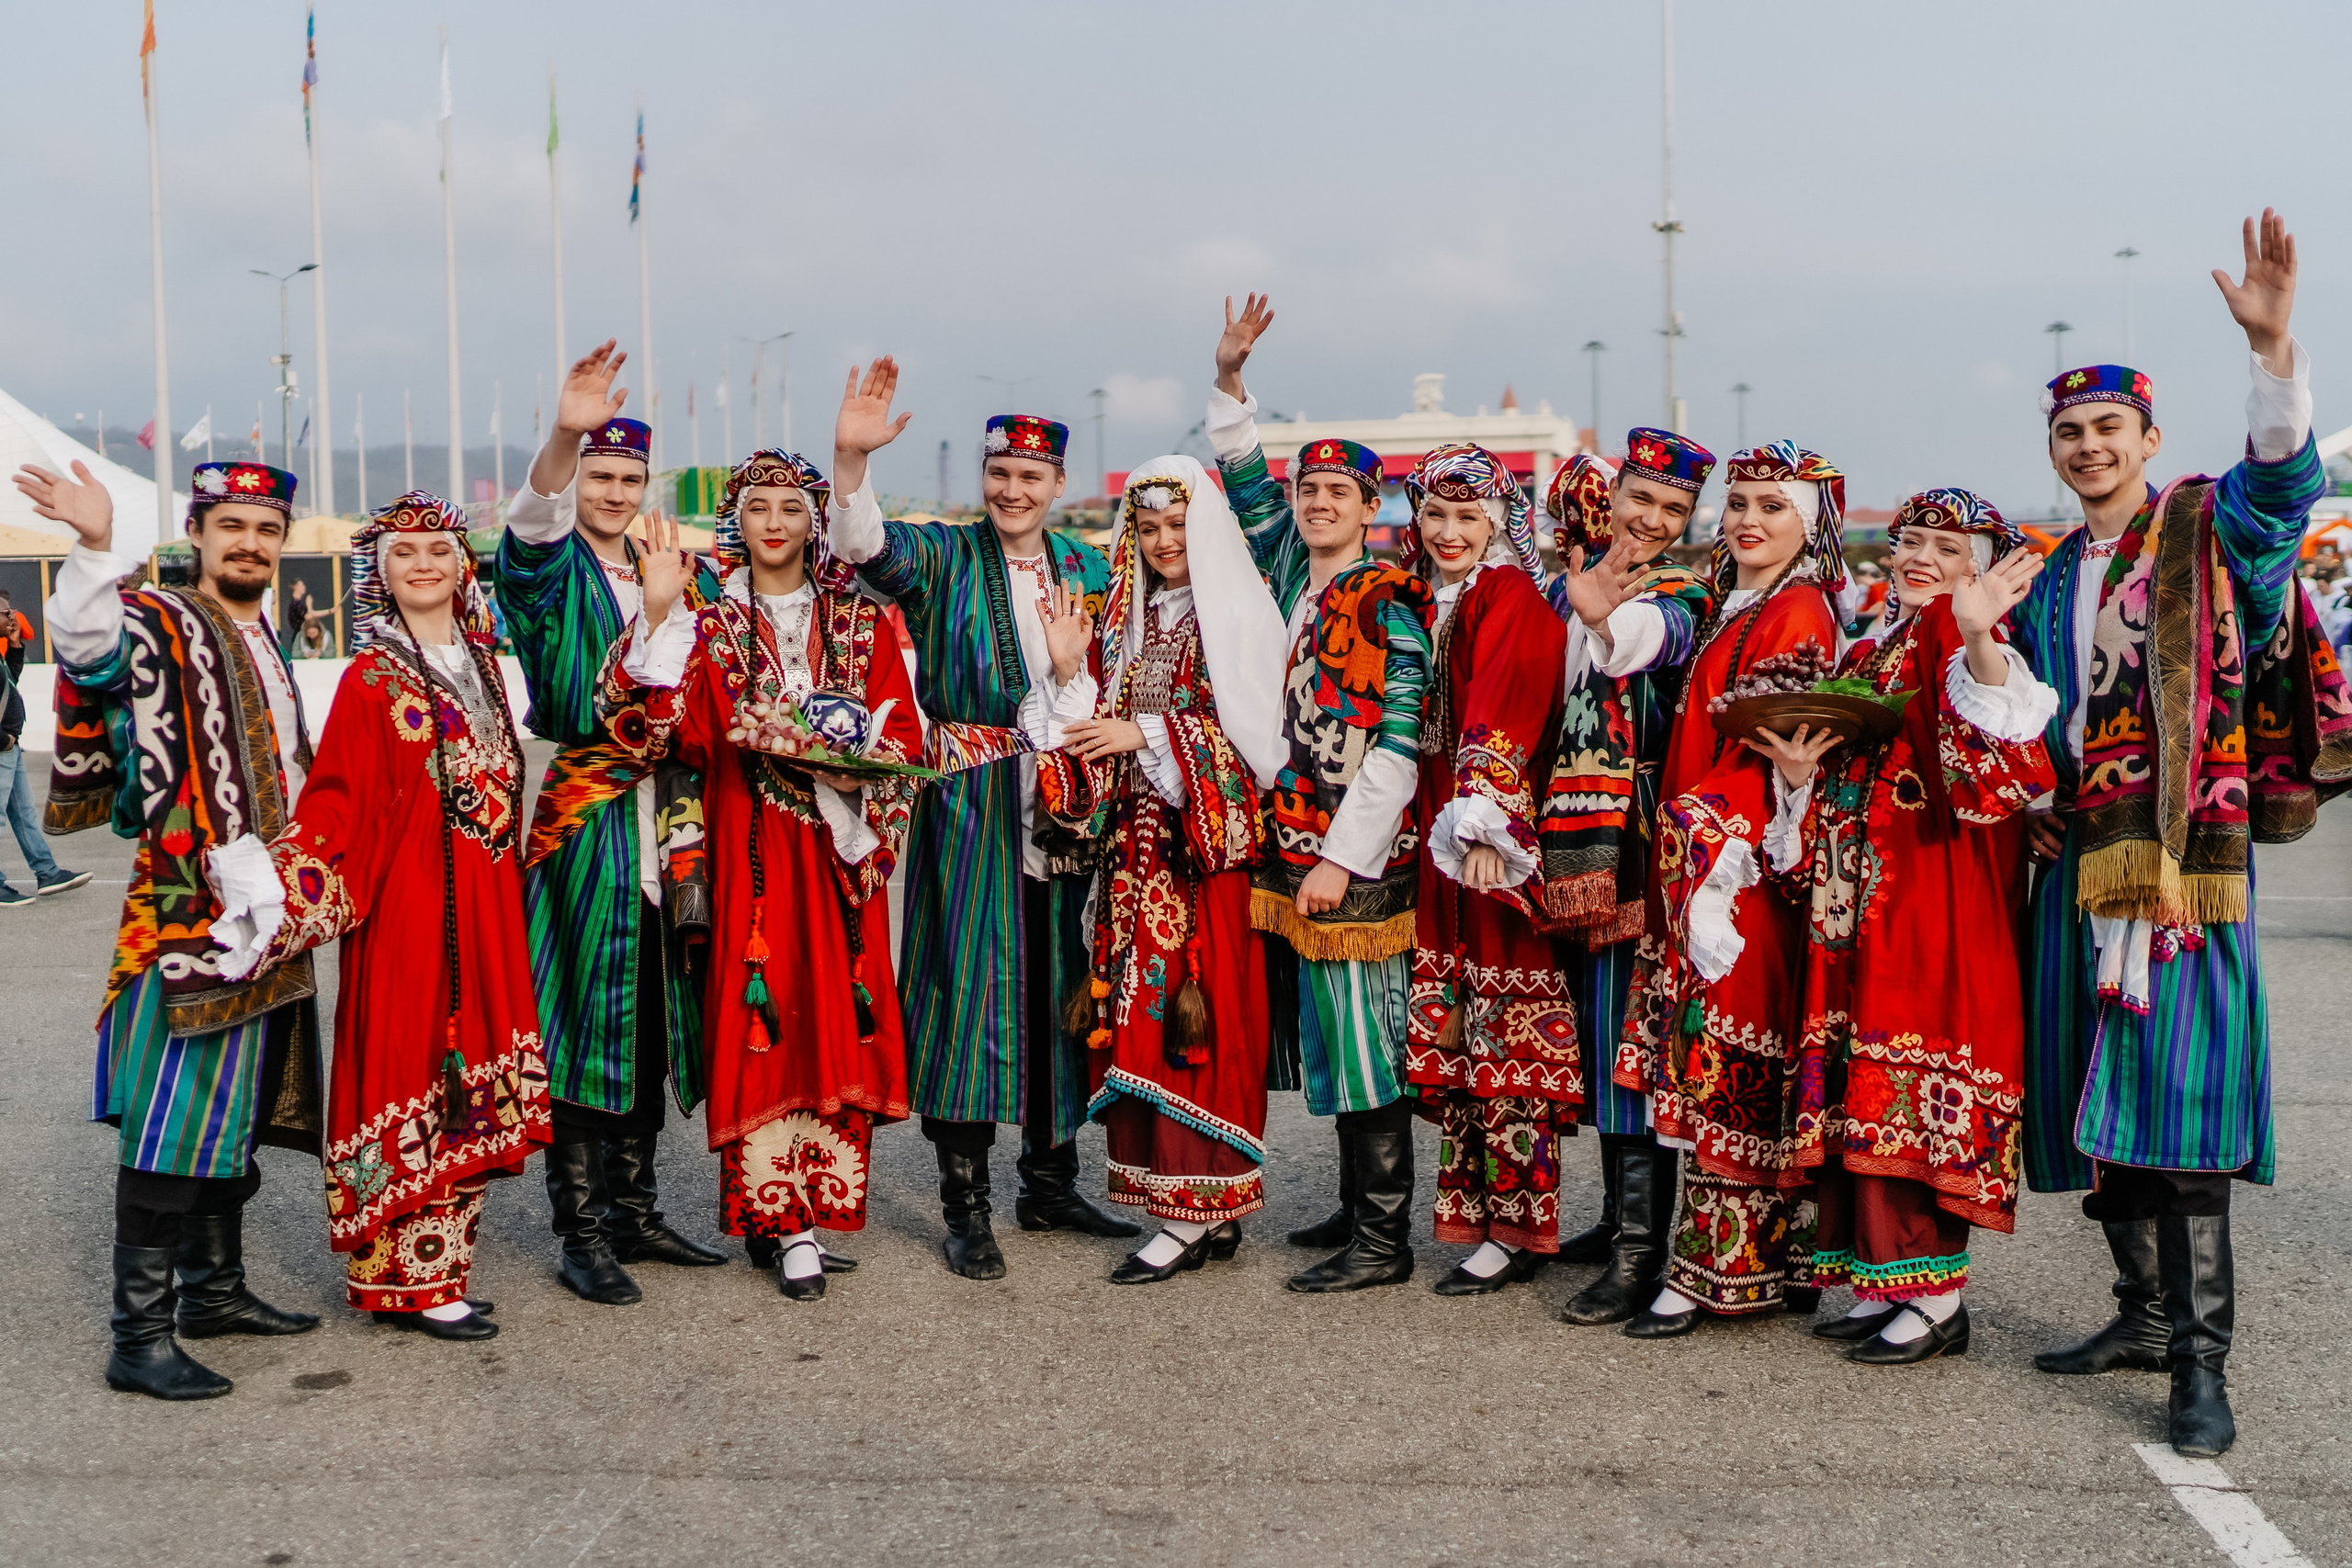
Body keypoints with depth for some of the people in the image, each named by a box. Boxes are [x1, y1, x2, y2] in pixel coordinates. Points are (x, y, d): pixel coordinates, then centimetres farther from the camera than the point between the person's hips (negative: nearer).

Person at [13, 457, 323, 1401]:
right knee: (171, 1129, -8)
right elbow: (89, 648, -33)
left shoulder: (261, 641, 18)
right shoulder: (157, 624, -8)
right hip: (185, 916, -9)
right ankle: (140, 1338, -3)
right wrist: (96, 548, -47)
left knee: (236, 1118, 16)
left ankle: (215, 1291, 29)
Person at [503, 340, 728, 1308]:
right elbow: (532, 531, -27)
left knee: (651, 1018, 11)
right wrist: (564, 436, -44)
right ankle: (580, 1235, 3)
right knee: (586, 1018, -4)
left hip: (663, 813, 6)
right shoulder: (552, 571, -2)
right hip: (584, 814, -6)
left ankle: (633, 1210, 23)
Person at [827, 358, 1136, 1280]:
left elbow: (1111, 696, 12)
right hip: (973, 812, -4)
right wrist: (851, 458, -36)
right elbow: (869, 548, -20)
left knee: (1061, 996, 9)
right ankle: (965, 1206, 4)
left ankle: (1049, 1185, 23)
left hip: (1063, 813, 4)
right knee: (973, 990, -5)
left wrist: (1070, 670, -10)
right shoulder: (943, 558, 1)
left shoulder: (1088, 571, 12)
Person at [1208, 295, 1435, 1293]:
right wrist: (1231, 378, 14)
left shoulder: (1387, 603, -11)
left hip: (1358, 857, -8)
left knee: (1366, 1041, -4)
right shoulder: (1298, 577, 11)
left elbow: (1397, 743, -17)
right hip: (1301, 844, 8)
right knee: (1332, 1039, 14)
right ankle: (1360, 1206, 26)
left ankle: (1383, 1241, 2)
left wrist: (1341, 860, -19)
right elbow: (1247, 486, 24)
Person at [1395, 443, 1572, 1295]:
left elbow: (1501, 715, -20)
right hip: (1440, 841, 8)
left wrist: (1484, 830, -28)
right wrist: (1430, 829, 14)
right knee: (1453, 1035, 11)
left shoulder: (1511, 600, -8)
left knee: (1512, 1033, -4)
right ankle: (1471, 1209, 19)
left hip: (1499, 842, -8)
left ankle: (1518, 1230, 2)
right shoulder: (1432, 601, 16)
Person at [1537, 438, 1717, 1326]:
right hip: (1569, 838, 7)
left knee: (1629, 1034, -9)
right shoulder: (1566, 587, 16)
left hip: (1633, 842, -7)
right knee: (1594, 1030, 14)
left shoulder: (1684, 597, -3)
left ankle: (1640, 1252, -7)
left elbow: (1636, 644, -28)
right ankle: (1620, 1213, 28)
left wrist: (1604, 618, -48)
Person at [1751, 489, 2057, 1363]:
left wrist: (1981, 639, -38)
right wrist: (1800, 772, 1)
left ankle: (1936, 1297, 0)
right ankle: (1880, 1282, 17)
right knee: (1859, 1088, 8)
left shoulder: (1962, 642, -5)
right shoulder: (1867, 655, 19)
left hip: (1938, 901, -8)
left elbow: (2001, 764, -25)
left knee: (1918, 1092, -8)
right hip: (1856, 899, 8)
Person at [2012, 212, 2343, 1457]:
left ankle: (2202, 1363, -9)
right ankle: (2147, 1315, 23)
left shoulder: (2206, 536, 0)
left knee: (2177, 1092, -13)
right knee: (2092, 1096, 9)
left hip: (2186, 850, -7)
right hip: (2077, 857, 7)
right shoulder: (2050, 581, 18)